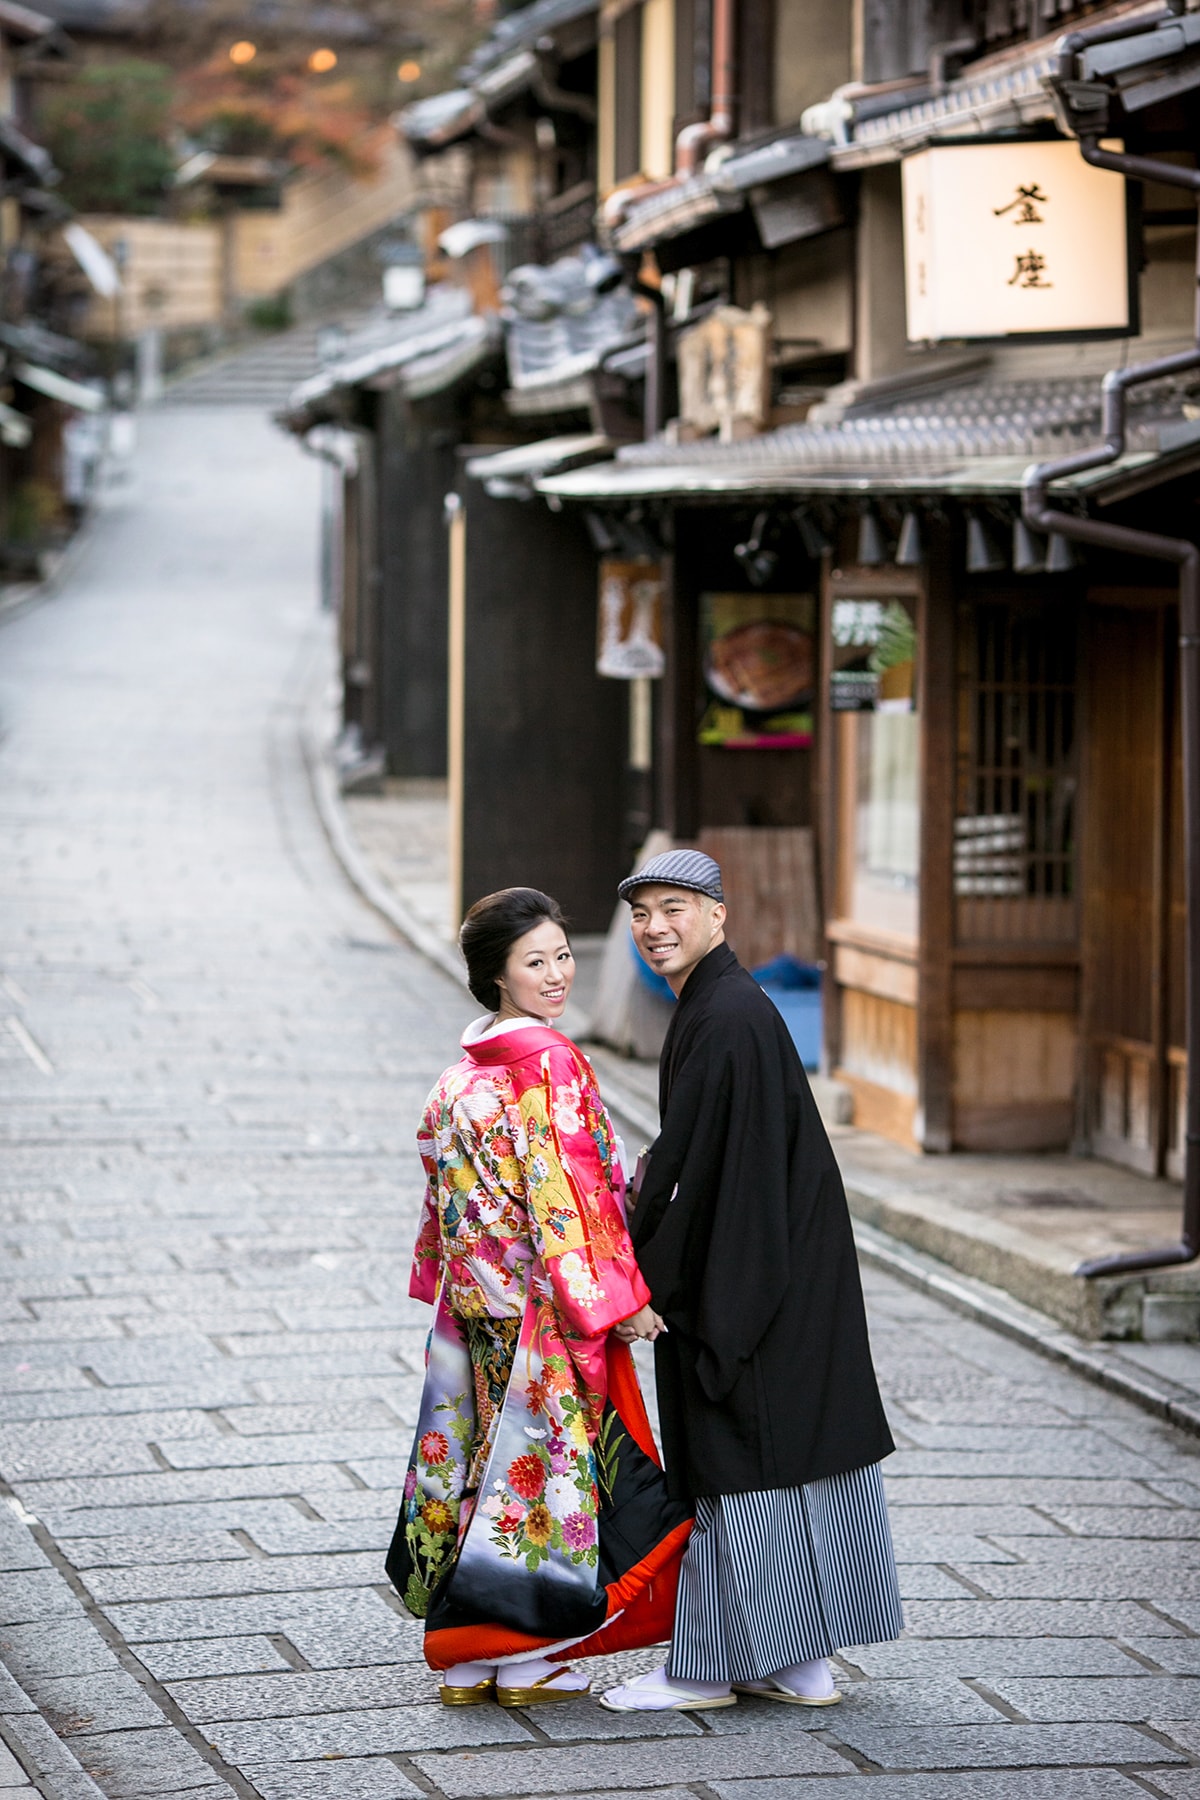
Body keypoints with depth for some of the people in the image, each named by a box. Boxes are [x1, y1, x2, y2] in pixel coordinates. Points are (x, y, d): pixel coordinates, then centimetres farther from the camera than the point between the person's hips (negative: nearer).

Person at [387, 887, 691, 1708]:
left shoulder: (467, 1071, 10)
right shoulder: (548, 1063, -15)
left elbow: (452, 1195, 15)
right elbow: (563, 1193, -19)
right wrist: (618, 1296, -15)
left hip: (479, 1299, 8)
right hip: (543, 1305, -8)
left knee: (491, 1447, 11)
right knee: (538, 1451, -1)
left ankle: (470, 1654, 14)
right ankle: (520, 1654, 3)